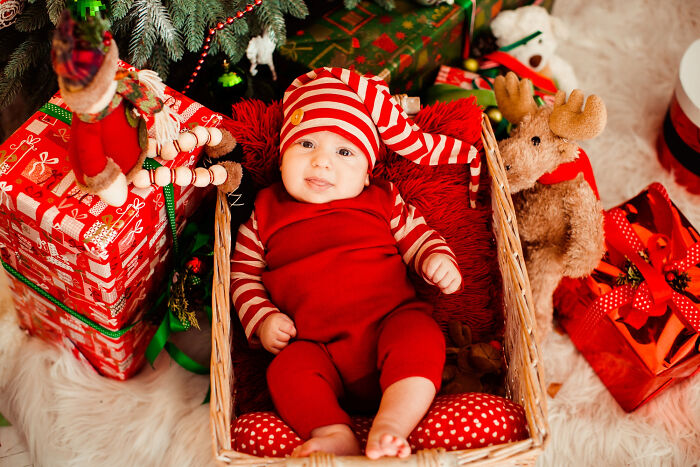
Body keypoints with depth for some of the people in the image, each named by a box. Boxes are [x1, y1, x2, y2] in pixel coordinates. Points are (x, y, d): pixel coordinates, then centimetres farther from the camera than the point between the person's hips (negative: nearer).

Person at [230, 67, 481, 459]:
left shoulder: (383, 200, 14)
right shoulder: (266, 212, 16)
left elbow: (418, 234, 21)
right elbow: (243, 272, 19)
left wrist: (438, 258, -3)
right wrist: (262, 319, 2)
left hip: (391, 321, 0)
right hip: (318, 348, 1)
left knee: (420, 337, -31)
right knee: (288, 369, -29)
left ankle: (390, 429, -38)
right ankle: (335, 436, -40)